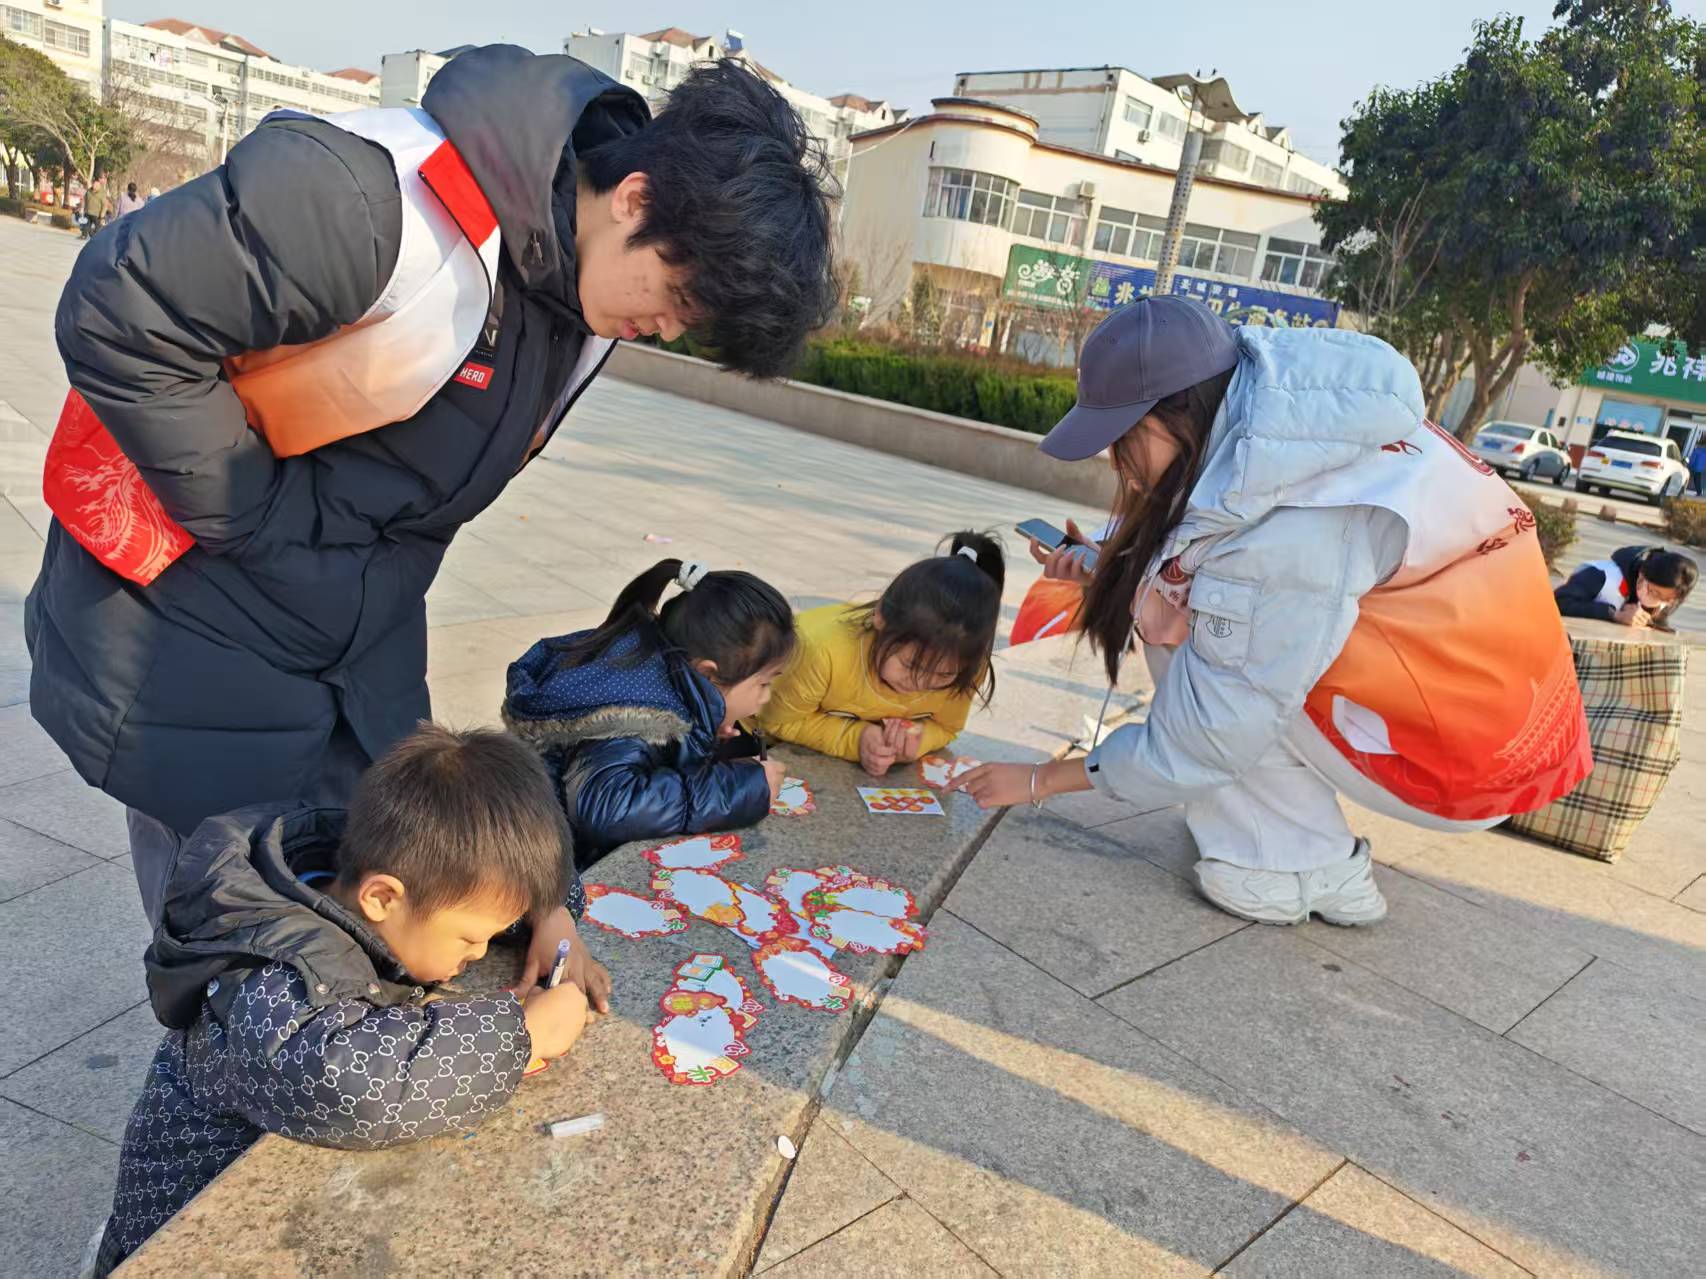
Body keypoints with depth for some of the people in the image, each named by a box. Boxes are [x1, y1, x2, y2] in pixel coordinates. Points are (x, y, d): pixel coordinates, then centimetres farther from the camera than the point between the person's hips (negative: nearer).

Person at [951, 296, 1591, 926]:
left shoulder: (1297, 519, -28)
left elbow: (1217, 731, -21)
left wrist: (1046, 778, -10)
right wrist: (1106, 585, -4)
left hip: (1470, 751, -8)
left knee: (1182, 622, -13)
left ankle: (1302, 869, -1)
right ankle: (1324, 864, 12)